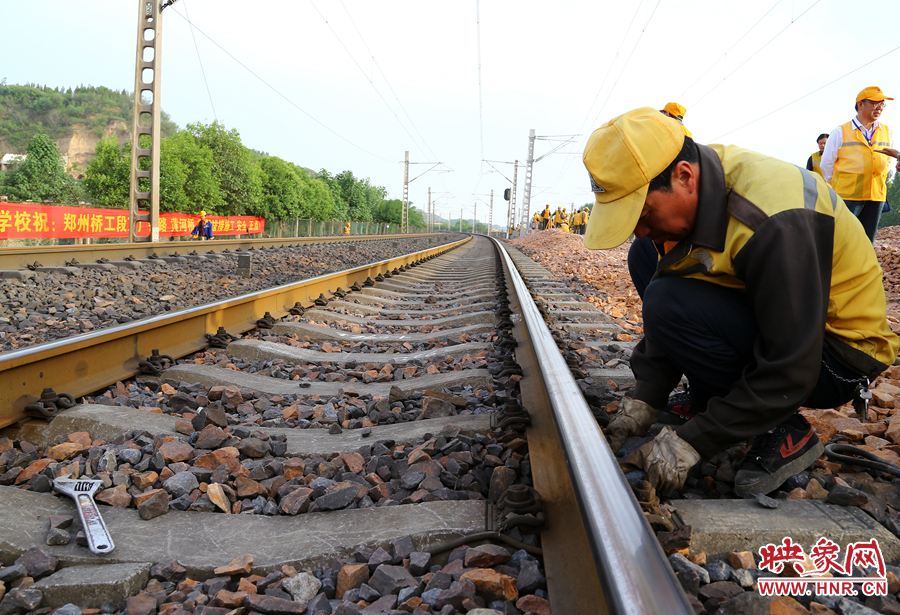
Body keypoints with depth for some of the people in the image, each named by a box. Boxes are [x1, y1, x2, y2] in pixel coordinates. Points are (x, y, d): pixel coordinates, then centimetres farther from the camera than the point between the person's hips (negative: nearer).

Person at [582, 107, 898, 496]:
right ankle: (716, 400, 7)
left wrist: (691, 442, -27)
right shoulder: (690, 196, -7)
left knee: (671, 303, -29)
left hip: (835, 353, -8)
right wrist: (643, 402, -6)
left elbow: (790, 372, -31)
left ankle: (785, 431, -10)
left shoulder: (771, 223, -33)